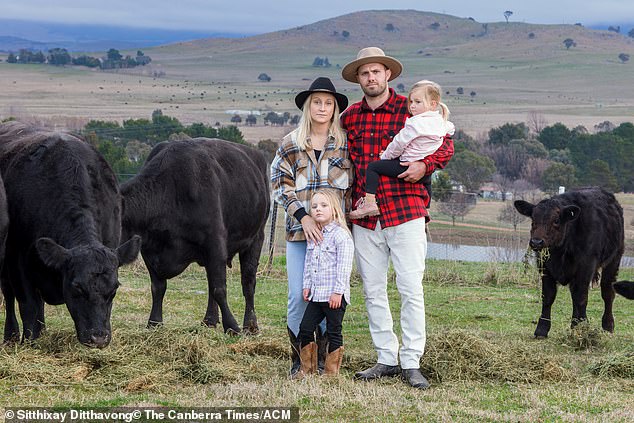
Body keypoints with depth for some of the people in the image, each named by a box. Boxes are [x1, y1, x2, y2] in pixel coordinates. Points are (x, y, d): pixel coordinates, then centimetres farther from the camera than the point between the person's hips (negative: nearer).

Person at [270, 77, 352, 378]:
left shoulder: (346, 144, 7)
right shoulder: (290, 144, 7)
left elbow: (354, 186, 11)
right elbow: (279, 184, 3)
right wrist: (303, 217, -9)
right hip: (299, 230, 0)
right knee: (298, 296, -4)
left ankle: (323, 358, 11)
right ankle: (298, 360, 8)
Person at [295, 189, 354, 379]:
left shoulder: (340, 234, -11)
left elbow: (344, 265, -14)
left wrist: (338, 291, -18)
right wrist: (307, 285, 12)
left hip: (334, 294, -7)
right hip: (316, 293, 7)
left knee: (334, 331, 0)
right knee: (305, 328, 6)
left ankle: (331, 371, 8)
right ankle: (307, 368, 16)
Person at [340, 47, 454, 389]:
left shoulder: (411, 110, -1)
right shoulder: (349, 117, 10)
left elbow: (445, 144, 5)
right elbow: (343, 160, 24)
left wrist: (425, 164, -13)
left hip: (405, 212, -4)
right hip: (363, 216, 4)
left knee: (411, 289, -5)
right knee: (373, 290, 7)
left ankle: (411, 363, 1)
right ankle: (386, 359, 16)